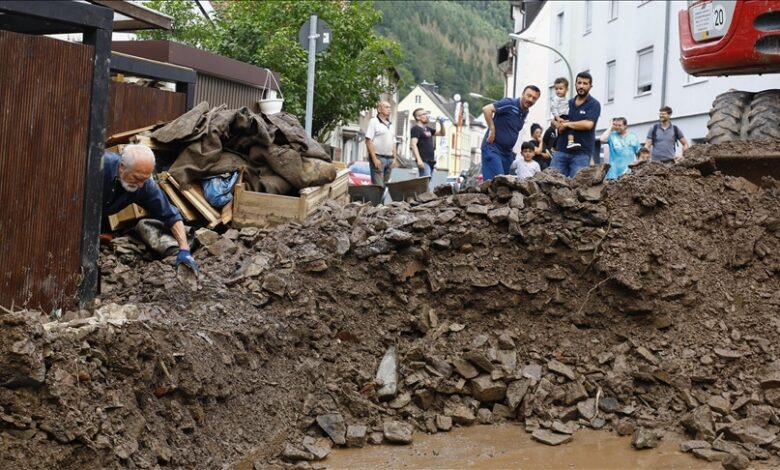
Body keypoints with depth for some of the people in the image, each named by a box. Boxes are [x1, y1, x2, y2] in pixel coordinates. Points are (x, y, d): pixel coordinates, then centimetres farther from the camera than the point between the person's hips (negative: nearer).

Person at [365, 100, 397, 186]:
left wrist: (394, 158, 10)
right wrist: (375, 159, -16)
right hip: (378, 157, -7)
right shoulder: (374, 121, -3)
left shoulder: (391, 125, 19)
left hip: (389, 159, 7)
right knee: (378, 186, -12)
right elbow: (368, 141, -10)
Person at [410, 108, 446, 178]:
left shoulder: (428, 129, 20)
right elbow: (413, 144, -16)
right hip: (423, 161, -9)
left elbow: (442, 133, 31)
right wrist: (419, 159, -26)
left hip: (430, 160, 9)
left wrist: (441, 123, 13)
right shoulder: (416, 129, -4)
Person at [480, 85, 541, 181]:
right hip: (493, 147, -8)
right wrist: (492, 129, -19)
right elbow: (486, 109, -22)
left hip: (507, 151, 9)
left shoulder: (525, 112, 11)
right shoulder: (509, 103, -13)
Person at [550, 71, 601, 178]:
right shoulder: (568, 103, 16)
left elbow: (588, 124, -16)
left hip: (581, 153, -5)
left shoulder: (594, 104, -1)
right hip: (561, 149, 5)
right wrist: (560, 126, -5)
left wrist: (567, 124, -6)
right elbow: (556, 122, 20)